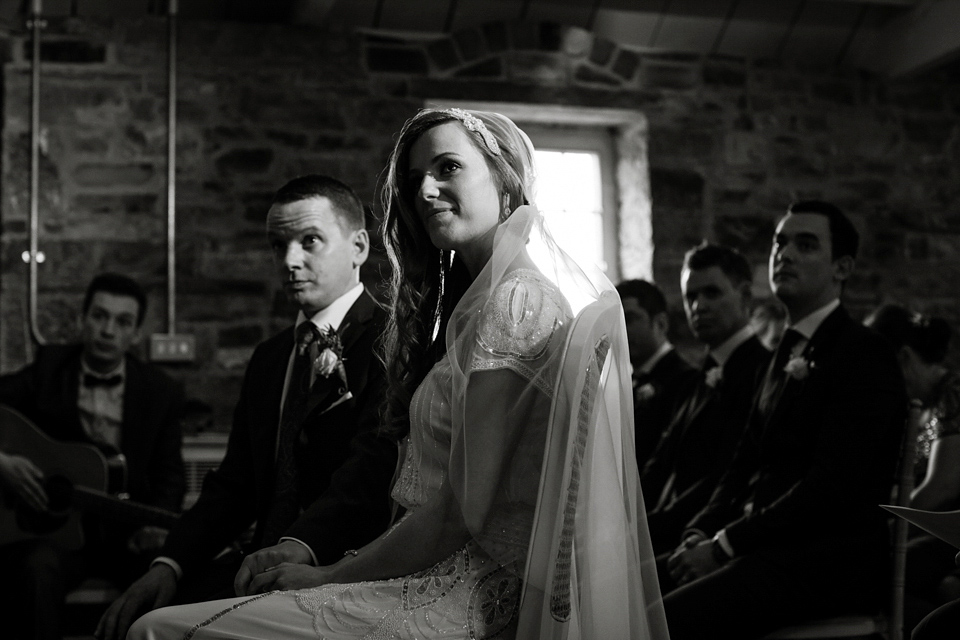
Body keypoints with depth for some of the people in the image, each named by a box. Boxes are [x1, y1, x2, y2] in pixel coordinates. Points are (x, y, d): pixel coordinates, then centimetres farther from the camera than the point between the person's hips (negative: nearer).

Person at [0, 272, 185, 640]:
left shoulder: (161, 391, 6)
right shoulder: (49, 367, 4)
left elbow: (169, 476, 6)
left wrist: (157, 524, -13)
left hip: (128, 531, 1)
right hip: (49, 523, -1)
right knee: (37, 571, -35)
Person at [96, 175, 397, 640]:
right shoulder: (268, 359, 22)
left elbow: (375, 465, -21)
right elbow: (234, 484, 16)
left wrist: (299, 546, -36)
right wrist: (170, 564, 0)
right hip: (266, 566, 7)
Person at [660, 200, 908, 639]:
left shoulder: (865, 355, -7)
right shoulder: (787, 353, 21)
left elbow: (833, 484, -17)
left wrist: (724, 544, -16)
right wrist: (700, 533, 1)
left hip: (830, 562, -8)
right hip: (766, 548, 8)